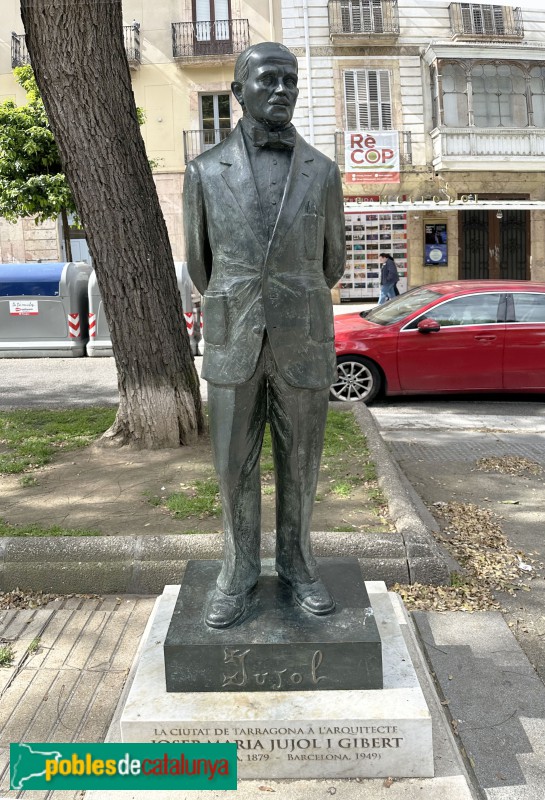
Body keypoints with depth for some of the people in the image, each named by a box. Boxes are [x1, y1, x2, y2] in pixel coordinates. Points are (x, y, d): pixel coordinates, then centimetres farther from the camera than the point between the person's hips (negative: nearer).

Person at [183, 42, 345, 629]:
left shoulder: (323, 172, 4)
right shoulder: (205, 171, 2)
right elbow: (199, 262, 12)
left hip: (302, 344, 1)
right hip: (234, 345, 0)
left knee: (299, 461, 10)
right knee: (235, 465, 6)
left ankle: (295, 561, 30)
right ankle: (239, 571, 26)